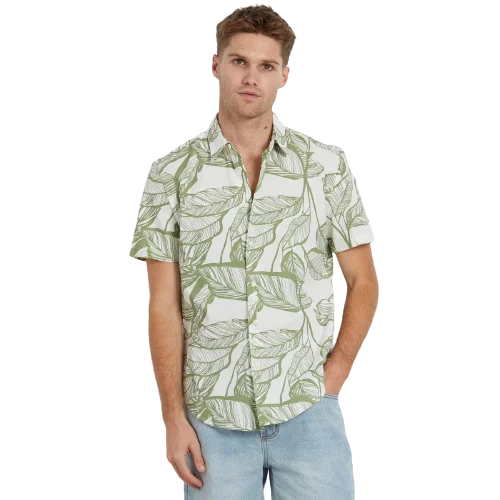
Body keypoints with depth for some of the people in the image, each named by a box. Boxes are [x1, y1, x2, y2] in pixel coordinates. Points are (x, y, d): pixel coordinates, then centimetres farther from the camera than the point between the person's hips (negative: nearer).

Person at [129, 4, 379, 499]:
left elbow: (363, 282, 7)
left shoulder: (326, 165, 1)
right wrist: (173, 419, -4)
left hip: (307, 414, 0)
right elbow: (163, 305, 0)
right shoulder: (172, 173, 1)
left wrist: (335, 374, -2)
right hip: (214, 419, 0)